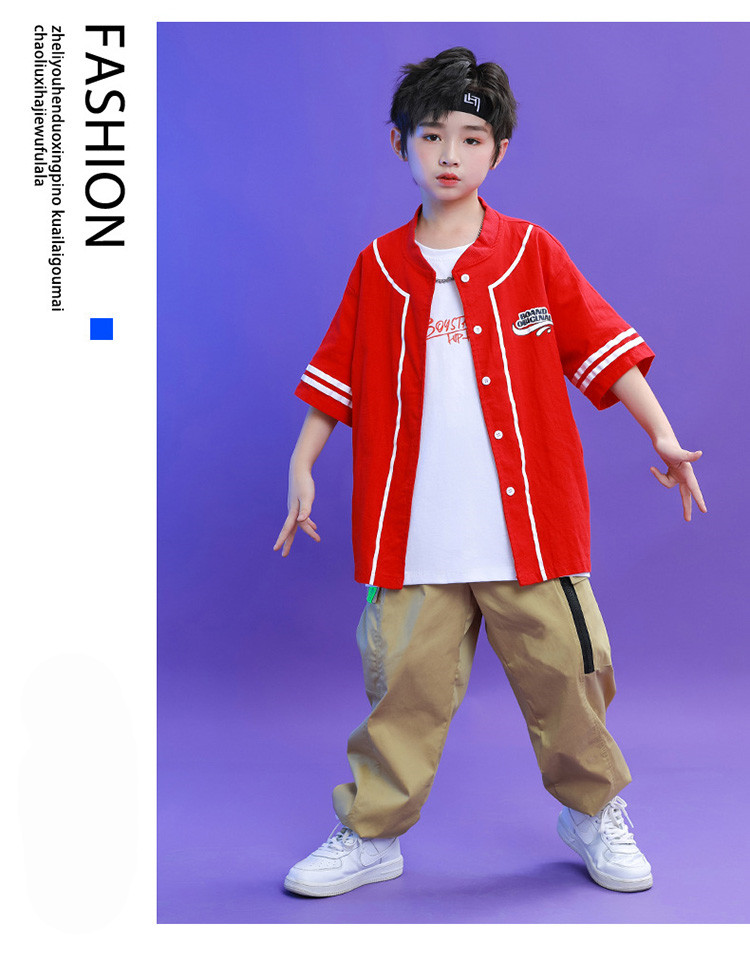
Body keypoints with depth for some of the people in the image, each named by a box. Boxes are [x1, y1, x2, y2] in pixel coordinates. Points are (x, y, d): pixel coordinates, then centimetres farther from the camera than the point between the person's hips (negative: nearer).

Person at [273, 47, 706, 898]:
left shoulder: (533, 255, 4)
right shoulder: (379, 268, 6)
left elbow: (604, 348, 3)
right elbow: (338, 378, 11)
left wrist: (662, 435, -3)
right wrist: (301, 465, 8)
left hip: (531, 524, 0)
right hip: (414, 535, 1)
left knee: (565, 675, 8)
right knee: (404, 683, 5)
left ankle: (595, 815, 32)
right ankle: (370, 835, 23)